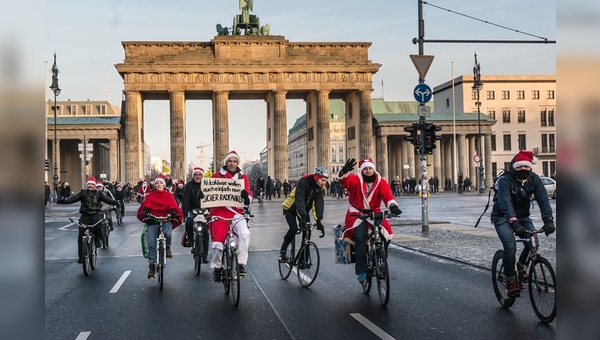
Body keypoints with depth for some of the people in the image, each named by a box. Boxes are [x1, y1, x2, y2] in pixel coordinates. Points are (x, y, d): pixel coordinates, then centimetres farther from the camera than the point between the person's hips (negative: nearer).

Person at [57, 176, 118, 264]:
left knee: (97, 222, -36)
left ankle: (97, 239, -8)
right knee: (81, 236, -4)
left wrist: (114, 202, -23)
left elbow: (106, 198, -4)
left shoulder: (98, 193, 9)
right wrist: (64, 201, -20)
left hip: (96, 213, -1)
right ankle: (81, 256, 6)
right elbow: (73, 198, -2)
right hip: (85, 215, 1)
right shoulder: (83, 192, 9)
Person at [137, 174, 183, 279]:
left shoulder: (168, 195, 15)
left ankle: (167, 247, 1)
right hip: (153, 220, 1)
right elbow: (146, 205, 0)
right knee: (151, 243, -9)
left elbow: (173, 205, -1)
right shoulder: (151, 195, 15)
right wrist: (144, 212, -22)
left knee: (168, 233, -32)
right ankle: (152, 265, -2)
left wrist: (173, 212, -23)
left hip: (166, 219, -1)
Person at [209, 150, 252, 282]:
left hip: (237, 213, 1)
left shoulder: (243, 177, 12)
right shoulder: (217, 176, 9)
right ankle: (217, 267, 15)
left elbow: (249, 200, 6)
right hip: (220, 212, -1)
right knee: (217, 241, -11)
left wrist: (246, 196, -18)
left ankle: (241, 264, -13)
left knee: (245, 234, -26)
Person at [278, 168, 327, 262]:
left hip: (304, 209, 5)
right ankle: (282, 251, -1)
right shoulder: (303, 182, -32)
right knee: (293, 229, -21)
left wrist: (319, 220, -36)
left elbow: (319, 202, -23)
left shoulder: (320, 187, -15)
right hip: (291, 208, -5)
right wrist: (303, 218, -50)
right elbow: (300, 200, -40)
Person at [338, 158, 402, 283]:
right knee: (360, 237, -27)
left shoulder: (381, 182, 0)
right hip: (357, 214, -2)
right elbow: (345, 180, -22)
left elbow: (387, 195, -15)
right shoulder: (355, 180, -3)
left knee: (386, 236, -17)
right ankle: (361, 271, -20)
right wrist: (345, 171, -45)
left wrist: (393, 206, -35)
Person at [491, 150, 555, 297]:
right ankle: (511, 282, -11)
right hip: (503, 217, -5)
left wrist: (548, 220, -34)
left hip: (522, 216, 5)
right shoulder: (505, 180, -23)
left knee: (534, 242, -15)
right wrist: (513, 222, -51)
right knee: (510, 246, -24)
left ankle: (521, 265, 14)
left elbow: (543, 200, -18)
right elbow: (505, 203, -37)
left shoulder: (534, 179, -8)